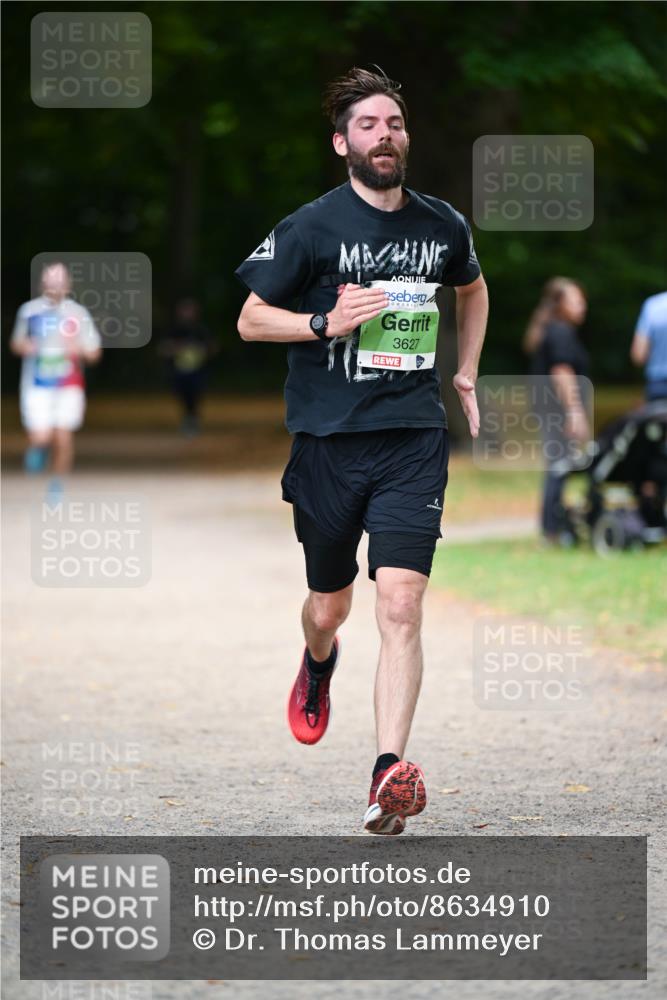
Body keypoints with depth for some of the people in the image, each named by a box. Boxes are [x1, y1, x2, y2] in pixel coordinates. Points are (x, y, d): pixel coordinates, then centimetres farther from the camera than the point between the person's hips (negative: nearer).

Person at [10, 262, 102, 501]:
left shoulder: (78, 313, 0)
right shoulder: (29, 311, 4)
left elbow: (94, 353, 3)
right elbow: (16, 342, 17)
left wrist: (79, 350, -19)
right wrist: (23, 346, -7)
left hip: (69, 385, 0)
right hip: (37, 386, 0)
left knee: (63, 437, -3)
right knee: (41, 438, -12)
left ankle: (57, 483, 18)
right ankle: (38, 447, 25)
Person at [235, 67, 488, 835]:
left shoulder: (443, 226, 7)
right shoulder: (311, 228, -5)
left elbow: (472, 288, 29)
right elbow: (251, 319, 1)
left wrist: (466, 372, 20)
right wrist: (327, 322, -15)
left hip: (414, 439, 1)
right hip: (328, 439, -1)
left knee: (401, 607, -15)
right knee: (329, 607, 13)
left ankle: (389, 773, -21)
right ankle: (317, 665, 51)